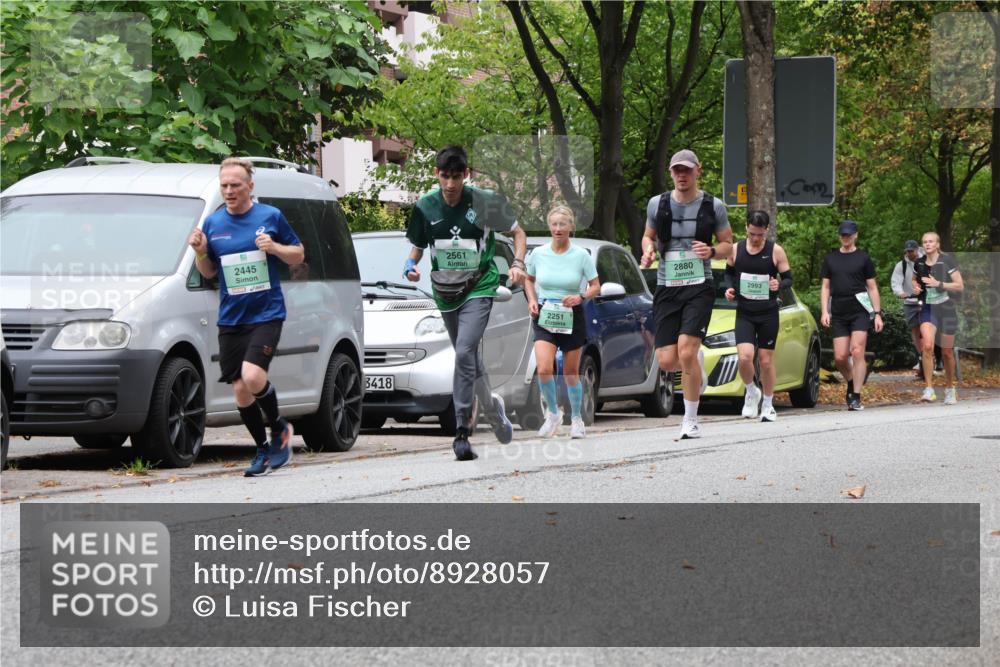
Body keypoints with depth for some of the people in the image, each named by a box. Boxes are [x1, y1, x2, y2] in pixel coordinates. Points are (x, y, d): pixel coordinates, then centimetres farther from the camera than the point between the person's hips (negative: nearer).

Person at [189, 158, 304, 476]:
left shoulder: (270, 216, -1)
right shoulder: (213, 223, 7)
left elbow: (299, 255, 6)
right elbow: (208, 272, 15)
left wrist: (275, 247, -13)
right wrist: (200, 253, -6)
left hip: (266, 314, -4)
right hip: (230, 317, 4)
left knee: (252, 376, -23)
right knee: (240, 390, 4)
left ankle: (279, 427, 3)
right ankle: (263, 449, 20)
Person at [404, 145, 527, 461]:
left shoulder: (485, 202, -10)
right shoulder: (425, 207, -2)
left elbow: (517, 232, 3)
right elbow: (417, 245, 11)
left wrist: (518, 263, -14)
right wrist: (410, 265, -11)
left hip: (479, 288, -4)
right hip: (445, 292, 5)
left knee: (465, 352, -22)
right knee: (468, 357, 15)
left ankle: (462, 431, -23)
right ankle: (491, 406, 42)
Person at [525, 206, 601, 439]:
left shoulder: (581, 255, -5)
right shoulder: (538, 254, -1)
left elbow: (596, 286, 1)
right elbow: (529, 280, 16)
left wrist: (581, 297, -18)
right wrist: (532, 301, -2)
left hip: (572, 317, -1)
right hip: (544, 317, 1)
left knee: (571, 372, 8)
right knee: (544, 369, -18)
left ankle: (577, 419, 27)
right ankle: (553, 413, 5)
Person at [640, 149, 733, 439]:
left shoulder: (713, 206, 1)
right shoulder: (657, 204, 5)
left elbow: (727, 244, 10)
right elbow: (648, 236, 20)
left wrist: (711, 251, -12)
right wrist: (649, 249, -3)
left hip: (699, 287, -3)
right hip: (666, 288, 3)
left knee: (686, 351, -19)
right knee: (667, 361, -4)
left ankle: (691, 421, -6)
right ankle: (697, 361, 34)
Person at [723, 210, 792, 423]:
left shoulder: (776, 251, -4)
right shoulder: (736, 250, 1)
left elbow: (788, 279, 2)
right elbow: (729, 273, 16)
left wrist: (779, 285, -21)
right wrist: (729, 288, -5)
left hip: (768, 313, -1)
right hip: (744, 313, 1)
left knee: (766, 360, 4)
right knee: (744, 357, -16)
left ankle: (768, 405, 20)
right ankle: (751, 392, 12)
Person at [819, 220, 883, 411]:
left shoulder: (863, 258, 6)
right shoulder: (830, 258, 13)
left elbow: (872, 287, 7)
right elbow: (825, 287, 14)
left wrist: (877, 314, 1)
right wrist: (824, 311, 2)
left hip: (859, 311, -3)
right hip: (838, 313, 3)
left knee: (857, 352, -13)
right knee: (840, 357, -3)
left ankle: (856, 397, -11)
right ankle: (851, 383, 26)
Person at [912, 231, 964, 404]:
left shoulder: (947, 261, -8)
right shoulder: (919, 264, 3)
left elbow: (960, 286, -9)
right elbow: (914, 279, 25)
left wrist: (938, 284, -20)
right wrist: (915, 286, 2)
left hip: (946, 309, -1)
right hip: (928, 310, 1)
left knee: (947, 352, 7)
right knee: (927, 346, -21)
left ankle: (950, 389, 28)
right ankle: (929, 389, -21)